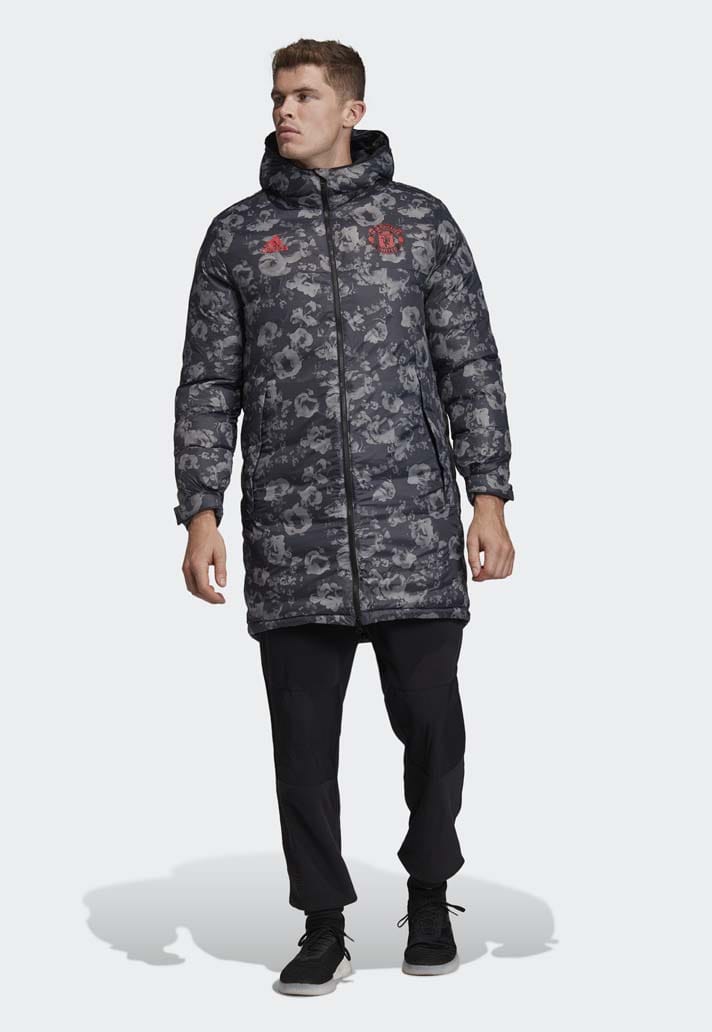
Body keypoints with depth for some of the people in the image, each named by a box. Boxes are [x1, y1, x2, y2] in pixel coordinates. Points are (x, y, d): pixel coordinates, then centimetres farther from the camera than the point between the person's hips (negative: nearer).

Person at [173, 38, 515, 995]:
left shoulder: (421, 222, 9)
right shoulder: (237, 234, 10)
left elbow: (471, 369, 7)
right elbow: (208, 385, 9)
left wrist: (489, 497, -1)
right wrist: (201, 511, -1)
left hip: (415, 531, 0)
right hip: (289, 539, 1)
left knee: (431, 724, 4)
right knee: (304, 739, 4)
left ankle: (430, 897, 26)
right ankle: (324, 925, 18)